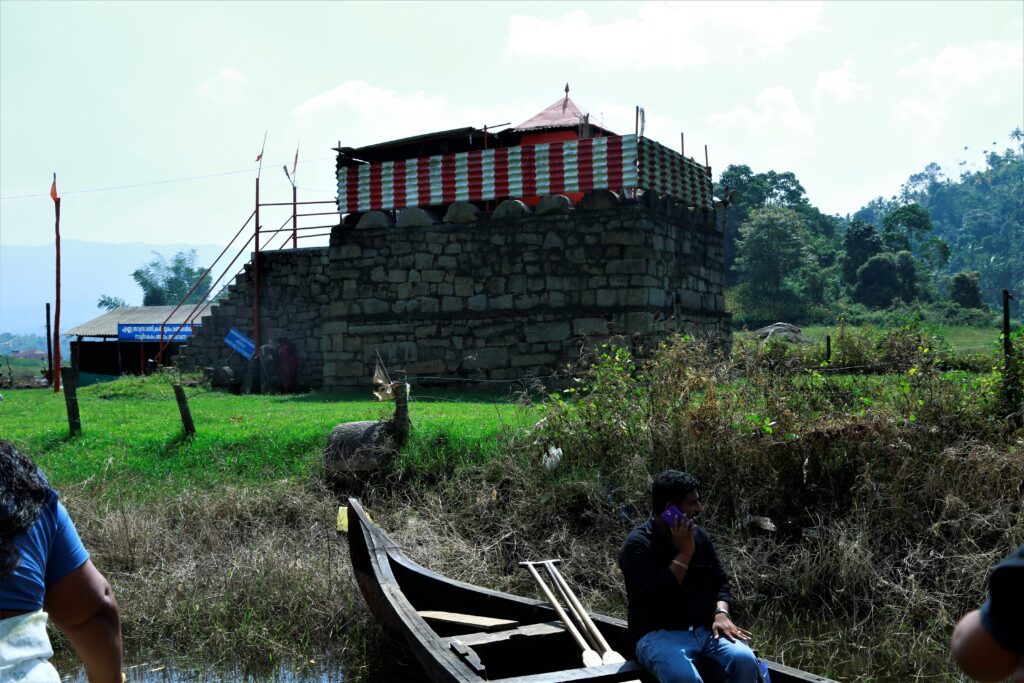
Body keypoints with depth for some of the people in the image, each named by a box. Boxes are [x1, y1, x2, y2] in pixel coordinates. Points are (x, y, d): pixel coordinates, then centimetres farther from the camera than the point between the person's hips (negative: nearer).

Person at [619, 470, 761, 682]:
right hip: (659, 635, -6)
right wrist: (684, 553, -18)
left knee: (745, 660, -23)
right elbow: (653, 597, -21)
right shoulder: (637, 545, -10)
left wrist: (722, 613, -5)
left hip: (705, 629, 6)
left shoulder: (697, 535, 11)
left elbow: (720, 580, 16)